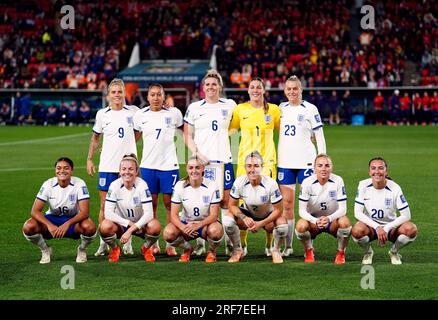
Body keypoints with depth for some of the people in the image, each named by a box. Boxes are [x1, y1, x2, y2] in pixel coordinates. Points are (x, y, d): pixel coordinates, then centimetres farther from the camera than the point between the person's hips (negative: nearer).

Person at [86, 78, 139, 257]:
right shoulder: (102, 114, 3)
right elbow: (95, 137, 15)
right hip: (107, 166, 0)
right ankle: (103, 243, 9)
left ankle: (127, 243, 12)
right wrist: (89, 159, 11)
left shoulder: (133, 112, 1)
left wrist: (129, 143, 4)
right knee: (105, 205, 1)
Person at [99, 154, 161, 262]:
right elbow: (108, 213, -20)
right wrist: (129, 223, -27)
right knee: (105, 226, -33)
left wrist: (130, 230, -31)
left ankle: (146, 248, 2)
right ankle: (114, 249, 1)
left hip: (139, 224, 0)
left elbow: (148, 213, -24)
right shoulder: (115, 185, -15)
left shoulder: (142, 185, -18)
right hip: (121, 224, 0)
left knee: (155, 226, -33)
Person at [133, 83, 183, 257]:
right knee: (151, 204, 5)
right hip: (148, 164, 1)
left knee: (170, 203, 0)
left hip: (169, 164, -1)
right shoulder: (140, 115, 4)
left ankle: (170, 243, 5)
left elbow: (184, 130, 17)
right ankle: (153, 243, 12)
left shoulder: (174, 113, 0)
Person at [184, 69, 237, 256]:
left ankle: (230, 240, 6)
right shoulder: (194, 108, 6)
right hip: (201, 160, -1)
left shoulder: (229, 105, 7)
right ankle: (200, 242, 2)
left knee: (226, 199, -1)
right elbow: (187, 136, 5)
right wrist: (197, 153, -7)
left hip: (223, 160, 1)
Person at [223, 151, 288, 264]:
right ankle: (237, 250, 0)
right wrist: (244, 218, -29)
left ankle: (275, 251, 0)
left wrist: (261, 223, -26)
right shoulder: (239, 182, -21)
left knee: (282, 224, -34)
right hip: (248, 214, 2)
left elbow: (278, 210, -20)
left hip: (268, 216, -2)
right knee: (227, 220, -28)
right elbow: (232, 205, -11)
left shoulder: (270, 184, -27)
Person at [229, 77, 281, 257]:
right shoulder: (240, 109, 7)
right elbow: (230, 130, 18)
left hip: (267, 161, -1)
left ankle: (269, 245, 8)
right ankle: (242, 244, 11)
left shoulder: (273, 109, 5)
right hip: (244, 161, 1)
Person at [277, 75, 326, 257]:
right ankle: (288, 246, 7)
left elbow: (319, 137, -1)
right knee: (287, 203, 2)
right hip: (284, 162, 4)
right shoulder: (281, 108, 10)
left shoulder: (310, 109, -1)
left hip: (305, 161, -4)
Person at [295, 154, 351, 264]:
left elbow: (342, 209, -18)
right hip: (313, 219, 0)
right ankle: (309, 252, 0)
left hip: (333, 219, 0)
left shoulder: (338, 181, -15)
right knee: (300, 226, -32)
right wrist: (315, 221, -37)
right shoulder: (307, 183, -14)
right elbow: (302, 210, -16)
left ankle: (341, 253, -5)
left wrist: (329, 219, -38)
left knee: (344, 222, -33)